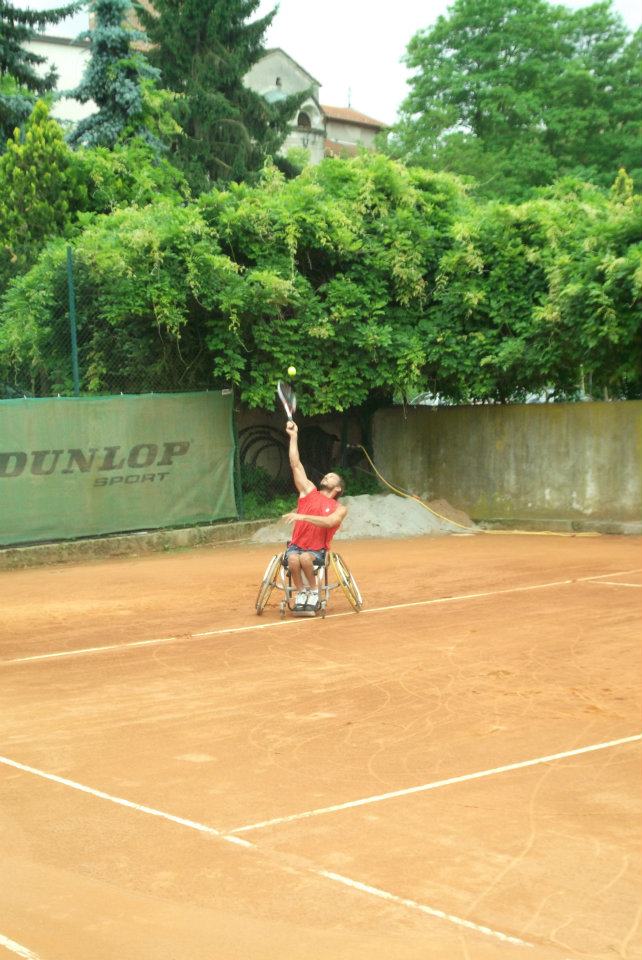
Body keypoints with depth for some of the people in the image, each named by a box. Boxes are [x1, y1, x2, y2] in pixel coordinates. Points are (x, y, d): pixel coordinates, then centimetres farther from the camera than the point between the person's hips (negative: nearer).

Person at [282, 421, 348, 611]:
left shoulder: (340, 509, 3)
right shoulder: (309, 491, 10)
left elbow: (329, 521, -20)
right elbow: (296, 464, 5)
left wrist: (303, 516, -28)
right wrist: (294, 436, 3)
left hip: (317, 551, -1)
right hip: (296, 546, 1)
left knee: (305, 558, -35)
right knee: (293, 559, -34)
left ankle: (313, 591, -10)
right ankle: (301, 592, -10)